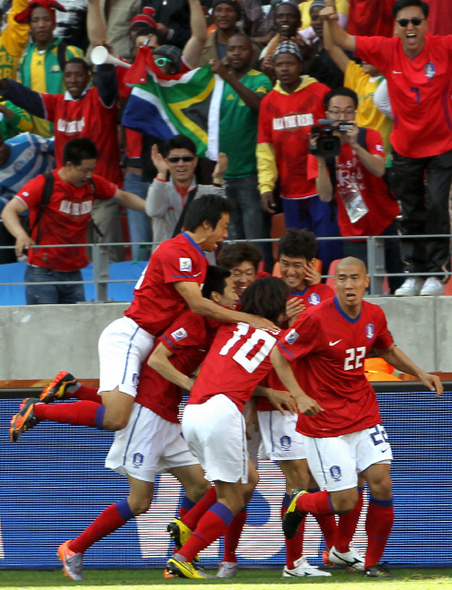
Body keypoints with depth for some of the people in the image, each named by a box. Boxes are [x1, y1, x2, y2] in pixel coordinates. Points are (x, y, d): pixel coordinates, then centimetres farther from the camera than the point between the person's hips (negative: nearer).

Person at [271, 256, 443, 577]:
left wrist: (421, 374, 9)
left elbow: (388, 350, 22)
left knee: (382, 484, -8)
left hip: (364, 414, 5)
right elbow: (278, 354, -11)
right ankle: (300, 504, 26)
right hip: (325, 422, -5)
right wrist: (299, 396, -21)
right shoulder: (317, 319, -18)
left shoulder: (374, 315, 1)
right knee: (345, 501, -8)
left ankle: (374, 562, 9)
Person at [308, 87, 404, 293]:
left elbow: (379, 170, -22)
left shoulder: (369, 137, -4)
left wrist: (355, 145, -32)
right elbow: (325, 196, -13)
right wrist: (320, 159, -24)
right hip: (354, 234, 0)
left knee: (399, 285, 2)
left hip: (386, 224, 0)